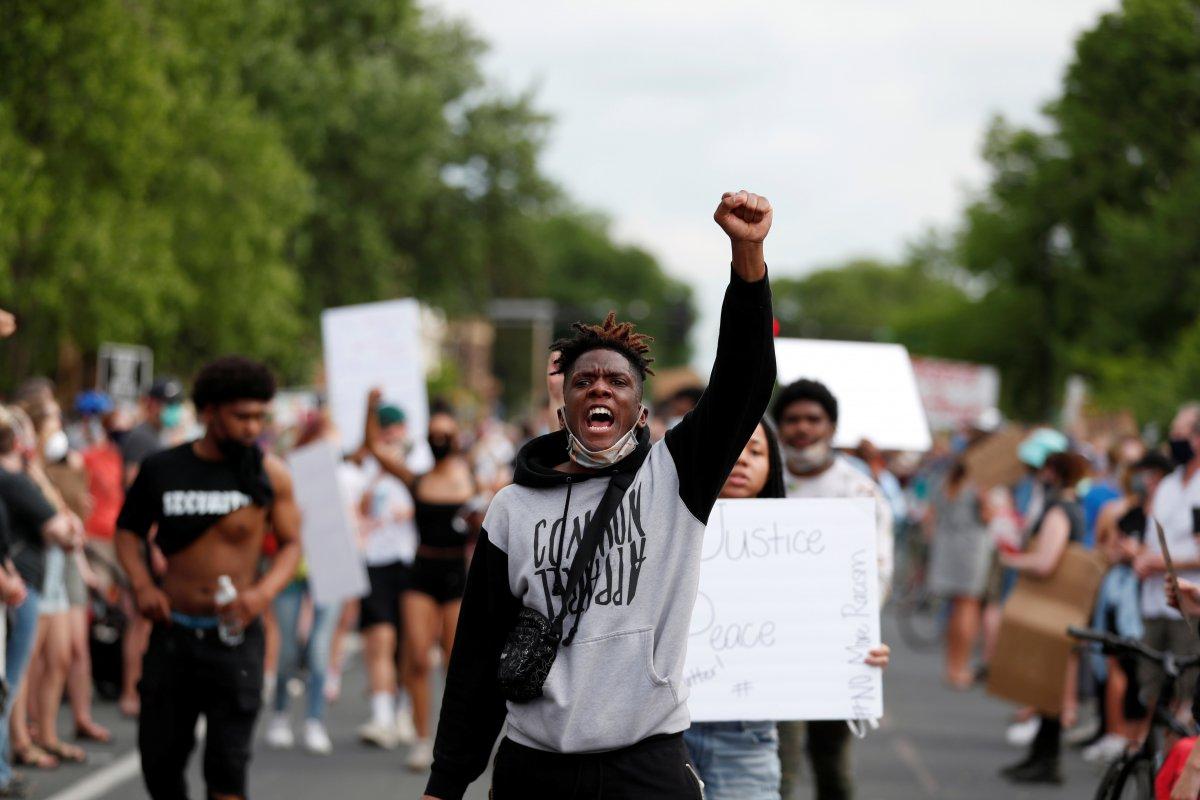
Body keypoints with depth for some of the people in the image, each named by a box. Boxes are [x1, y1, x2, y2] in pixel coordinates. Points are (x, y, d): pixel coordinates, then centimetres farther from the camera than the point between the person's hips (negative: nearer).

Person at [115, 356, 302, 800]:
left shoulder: (269, 474, -3)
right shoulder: (162, 469, 1)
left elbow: (291, 543, 6)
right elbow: (128, 529, 14)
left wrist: (265, 590, -13)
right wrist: (142, 584, -3)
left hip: (235, 635, -2)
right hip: (173, 631, 2)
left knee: (227, 763, -7)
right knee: (159, 757, 8)